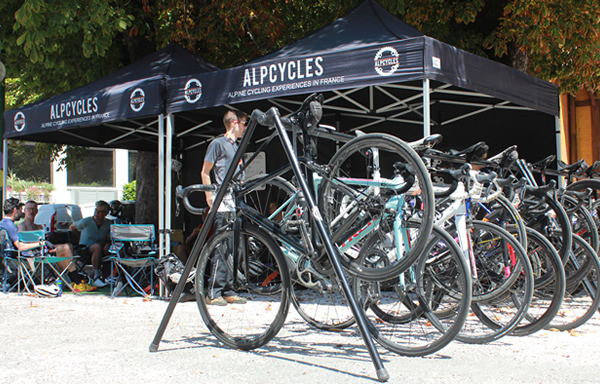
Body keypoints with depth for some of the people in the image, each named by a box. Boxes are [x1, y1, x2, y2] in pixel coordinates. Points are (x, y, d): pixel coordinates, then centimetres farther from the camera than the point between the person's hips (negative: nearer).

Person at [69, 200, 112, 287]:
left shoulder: (108, 223, 5)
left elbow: (109, 239, 3)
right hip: (85, 249, -4)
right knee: (97, 247, -38)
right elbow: (72, 227, 11)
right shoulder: (86, 221, -3)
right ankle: (96, 277, -37)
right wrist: (82, 236, 12)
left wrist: (107, 245, -19)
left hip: (100, 251, 4)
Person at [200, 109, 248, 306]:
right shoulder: (218, 143, -2)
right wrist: (210, 196, -12)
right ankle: (214, 293, -7)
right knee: (222, 247, -10)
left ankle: (228, 291, 12)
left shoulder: (236, 146, 21)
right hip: (223, 203, -8)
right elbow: (204, 173, -3)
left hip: (236, 203, 8)